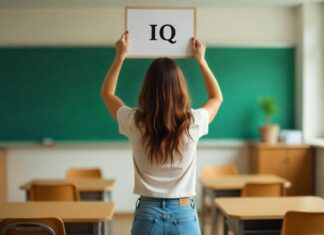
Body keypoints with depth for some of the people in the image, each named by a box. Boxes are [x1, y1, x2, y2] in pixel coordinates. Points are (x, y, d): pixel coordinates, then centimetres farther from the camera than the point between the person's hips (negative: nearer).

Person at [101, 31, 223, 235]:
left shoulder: (135, 123, -10)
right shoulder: (192, 123, -10)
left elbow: (107, 93, 12)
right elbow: (217, 97, 13)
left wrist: (120, 57, 14)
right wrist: (201, 60, 17)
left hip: (147, 215, 0)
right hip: (184, 216, 0)